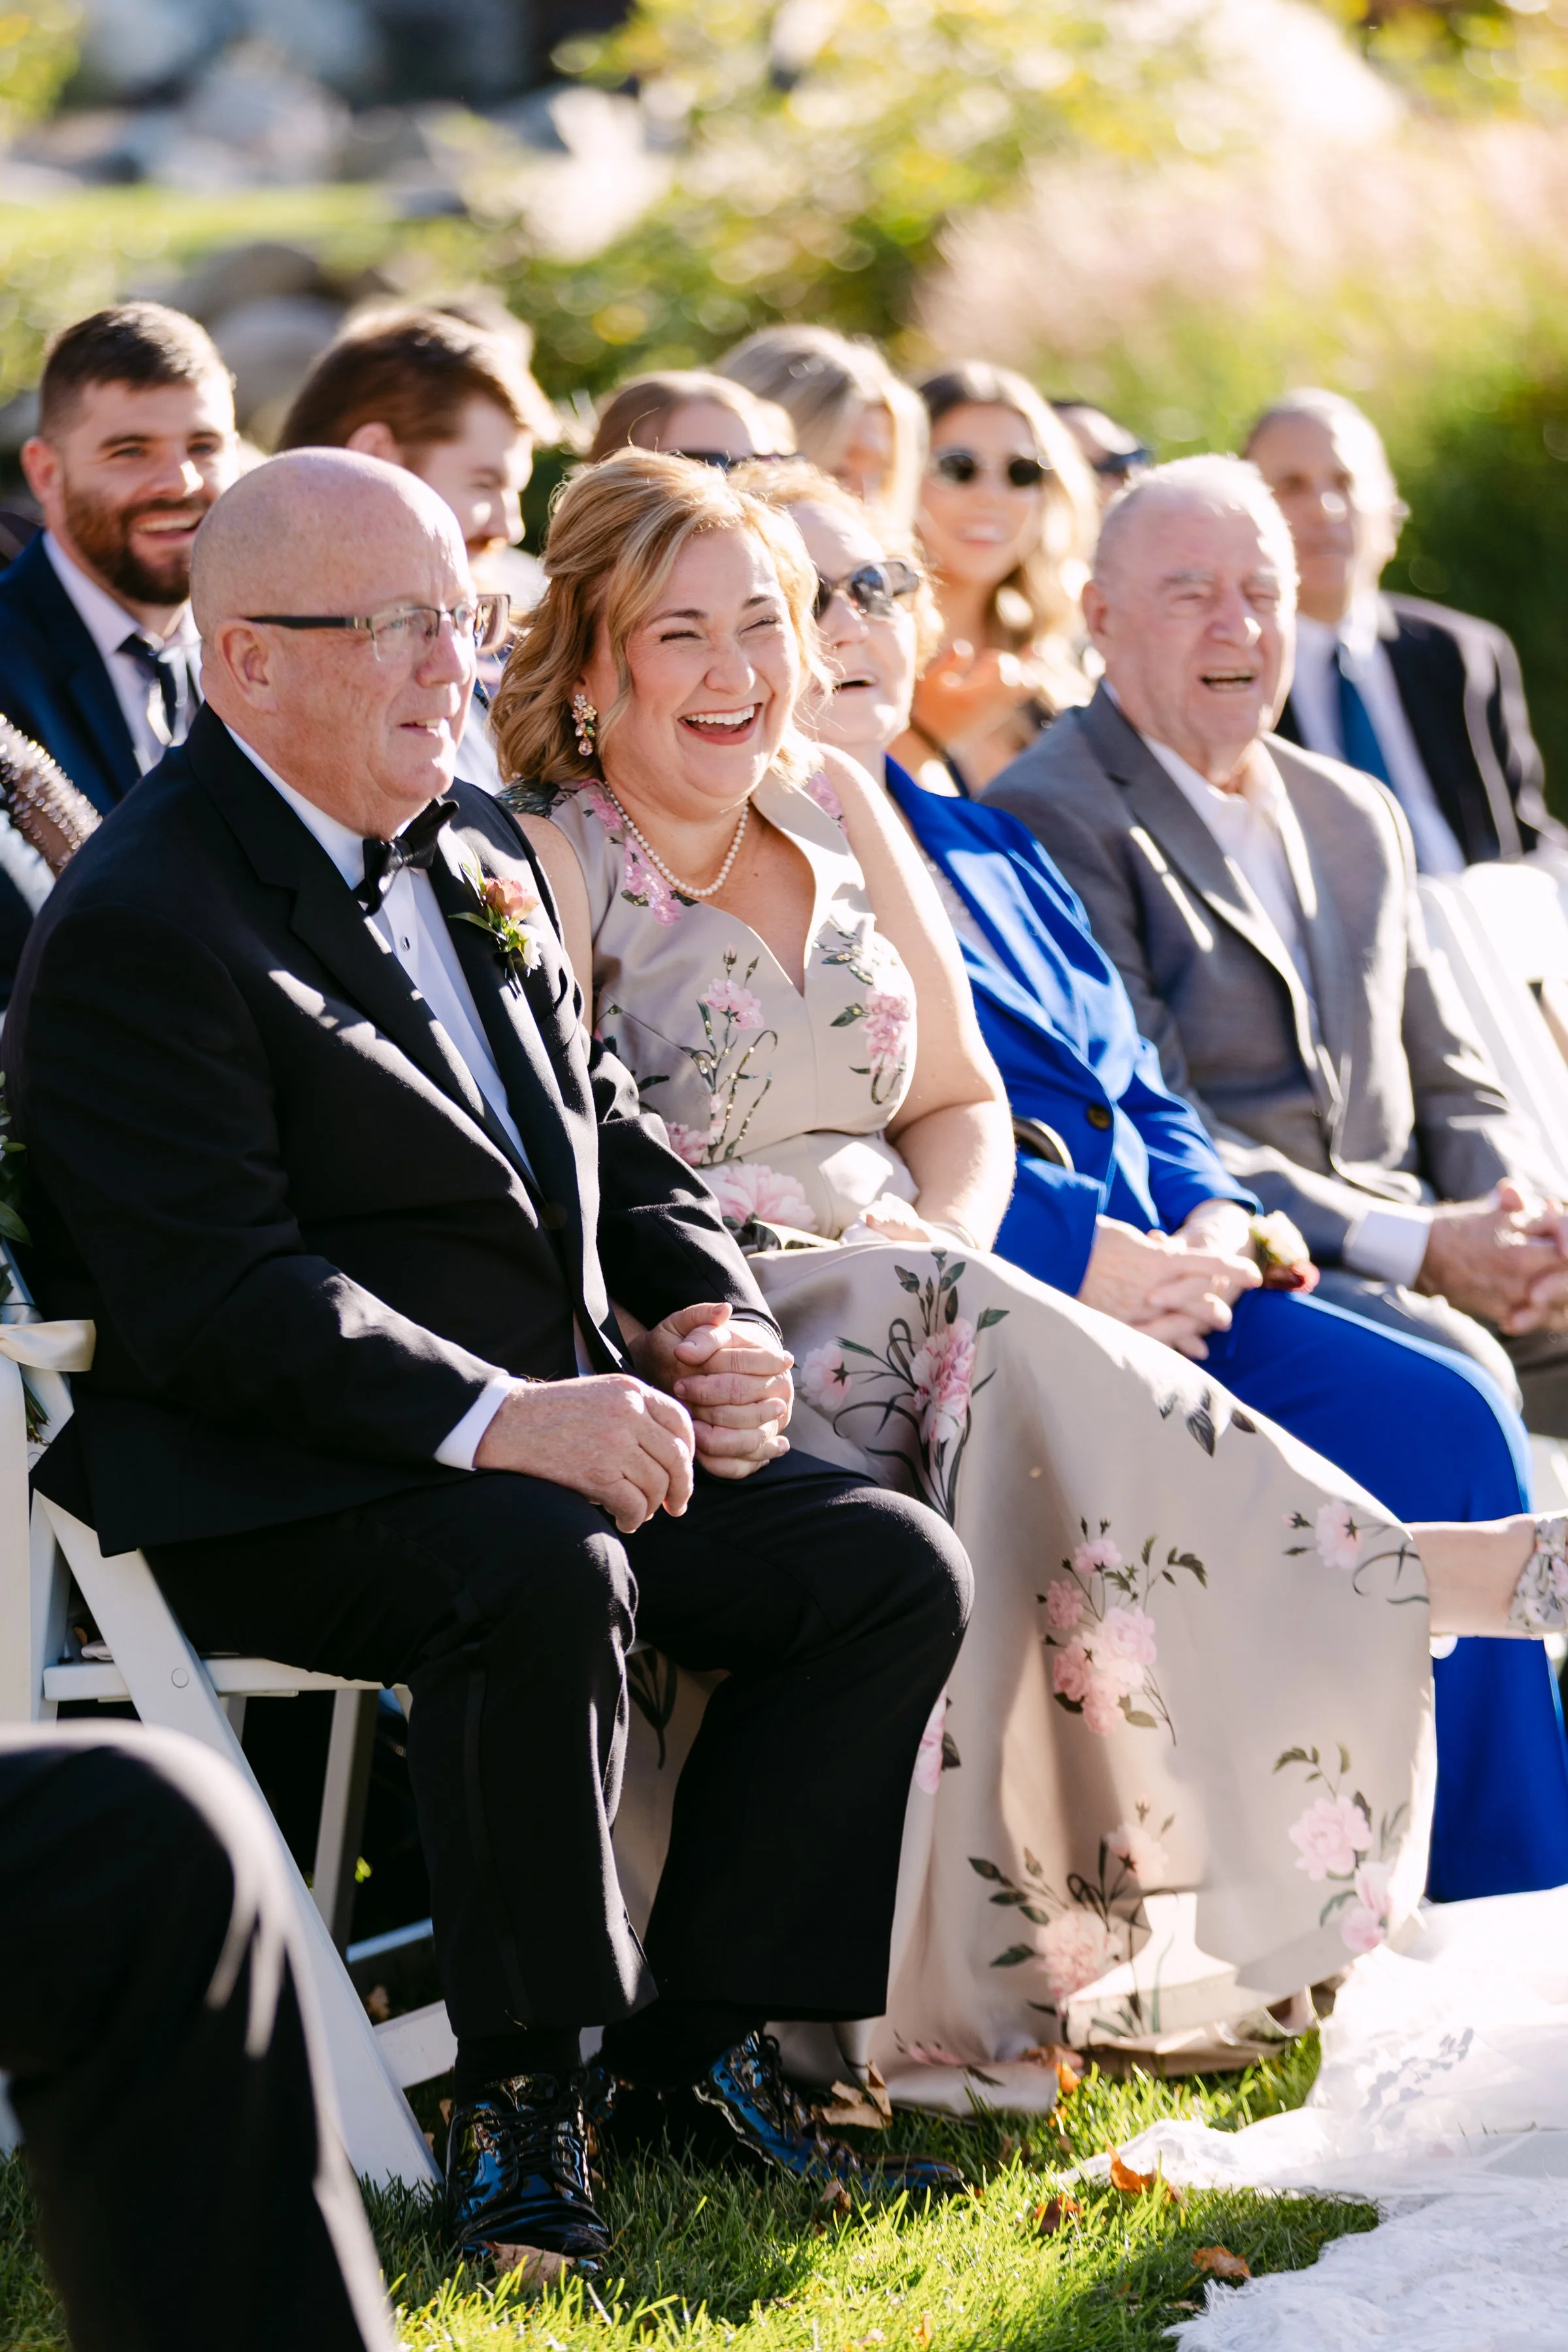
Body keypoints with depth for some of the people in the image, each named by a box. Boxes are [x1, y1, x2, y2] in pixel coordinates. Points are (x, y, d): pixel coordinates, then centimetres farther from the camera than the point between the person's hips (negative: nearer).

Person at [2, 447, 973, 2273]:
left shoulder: (472, 852, 15)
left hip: (570, 1423, 9)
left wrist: (710, 1314, 2)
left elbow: (609, 1131, 23)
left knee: (895, 1568, -7)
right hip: (267, 1490, -8)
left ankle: (695, 2055, 0)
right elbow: (214, 1296, -22)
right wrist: (497, 1421, -30)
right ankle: (517, 2103, -21)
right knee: (546, 1571, -37)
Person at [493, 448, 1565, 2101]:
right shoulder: (542, 866, -2)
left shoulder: (838, 811, 16)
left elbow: (962, 1102, 19)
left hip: (906, 1311, 6)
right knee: (1023, 1363, -33)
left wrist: (944, 1241, -5)